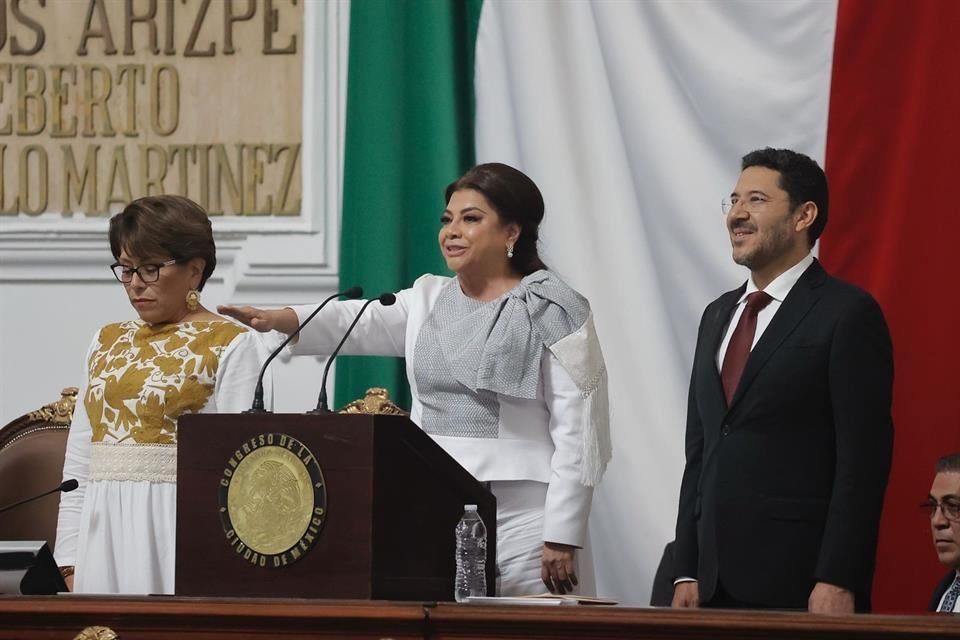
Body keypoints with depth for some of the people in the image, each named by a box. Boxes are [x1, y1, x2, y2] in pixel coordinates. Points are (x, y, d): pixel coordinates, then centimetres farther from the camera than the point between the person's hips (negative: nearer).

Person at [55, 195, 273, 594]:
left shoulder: (233, 347, -1)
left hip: (183, 539, -5)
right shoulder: (107, 344, 18)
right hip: (104, 542, 5)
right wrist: (71, 566, 9)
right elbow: (79, 462, 16)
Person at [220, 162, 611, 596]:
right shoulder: (429, 300, 14)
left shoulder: (554, 314, -3)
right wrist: (276, 319, -19)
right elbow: (361, 323, -1)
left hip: (521, 516, -5)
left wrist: (562, 538, -14)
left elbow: (578, 430, -8)